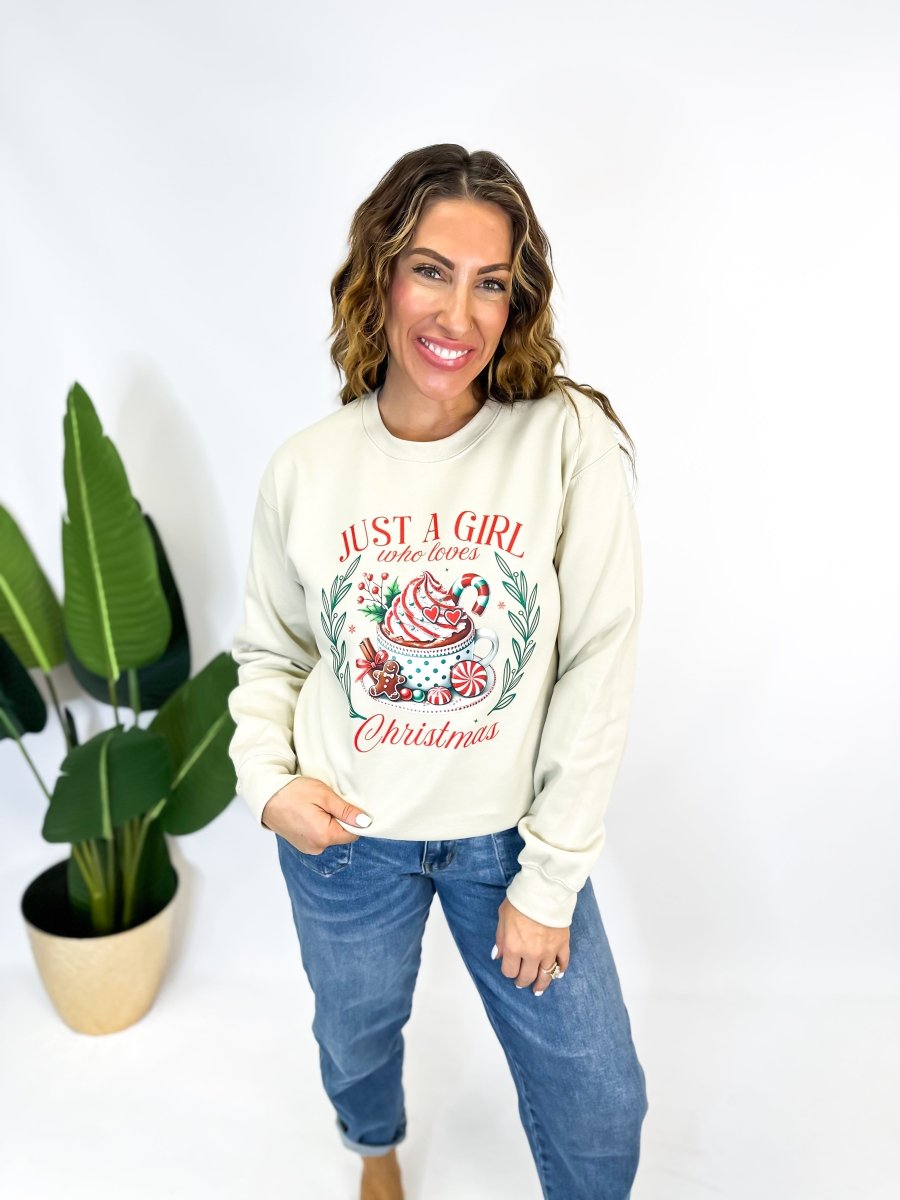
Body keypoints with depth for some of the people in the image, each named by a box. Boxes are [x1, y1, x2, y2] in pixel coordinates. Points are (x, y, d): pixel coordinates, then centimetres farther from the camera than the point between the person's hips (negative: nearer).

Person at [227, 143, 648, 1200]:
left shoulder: (569, 440, -17)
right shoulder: (305, 467, -10)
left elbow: (598, 671, -14)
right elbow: (269, 649, 5)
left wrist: (550, 876, -10)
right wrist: (267, 777, -11)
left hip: (509, 834, -1)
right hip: (344, 836, 2)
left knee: (599, 1106, 13)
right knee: (357, 1037, 28)